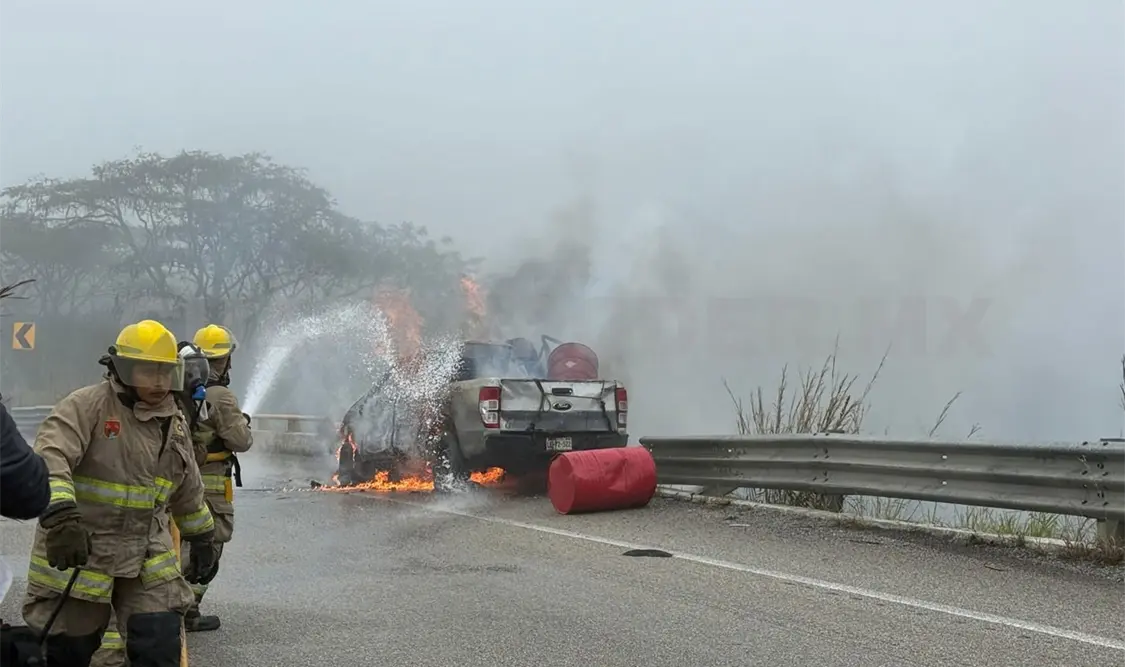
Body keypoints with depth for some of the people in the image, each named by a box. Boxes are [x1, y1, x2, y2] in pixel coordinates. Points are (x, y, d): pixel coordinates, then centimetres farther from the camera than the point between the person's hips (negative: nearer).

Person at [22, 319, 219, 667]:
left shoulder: (174, 422, 10)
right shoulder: (86, 405, -13)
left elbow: (188, 491, 23)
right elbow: (49, 458, -29)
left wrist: (202, 537, 29)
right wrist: (60, 515, -43)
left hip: (147, 559, 5)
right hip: (75, 555, -5)